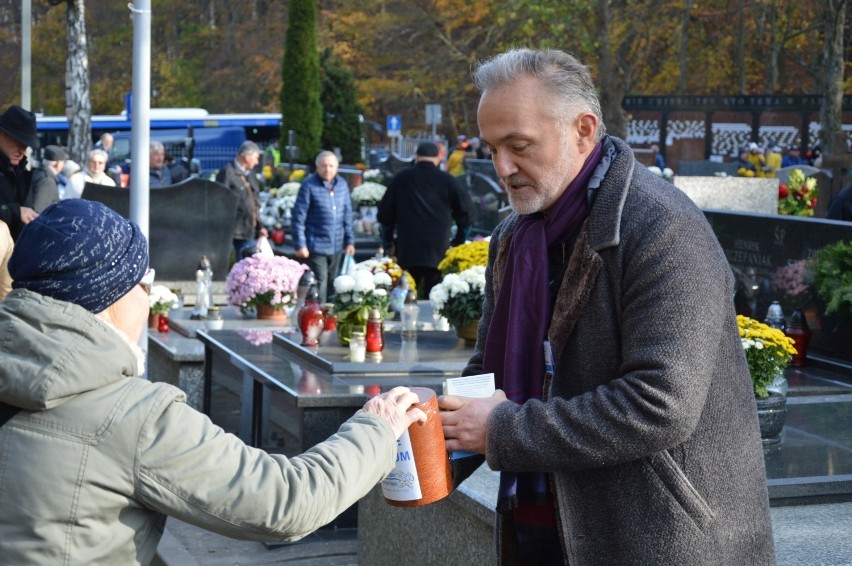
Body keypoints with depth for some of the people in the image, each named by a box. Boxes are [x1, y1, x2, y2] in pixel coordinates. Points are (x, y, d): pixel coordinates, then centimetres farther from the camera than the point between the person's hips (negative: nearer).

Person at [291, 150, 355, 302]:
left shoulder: (342, 184, 8)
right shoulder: (309, 185, -9)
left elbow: (347, 214, 14)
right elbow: (298, 217, -9)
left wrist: (350, 241, 11)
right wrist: (300, 245, -12)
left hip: (337, 247, 5)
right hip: (316, 247, -5)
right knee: (320, 284, -6)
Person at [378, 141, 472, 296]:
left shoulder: (401, 178, 7)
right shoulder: (447, 180, 3)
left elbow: (385, 213, 10)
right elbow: (463, 213, 7)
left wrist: (388, 241, 21)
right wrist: (459, 242, 19)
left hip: (407, 250, 1)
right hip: (438, 251, -1)